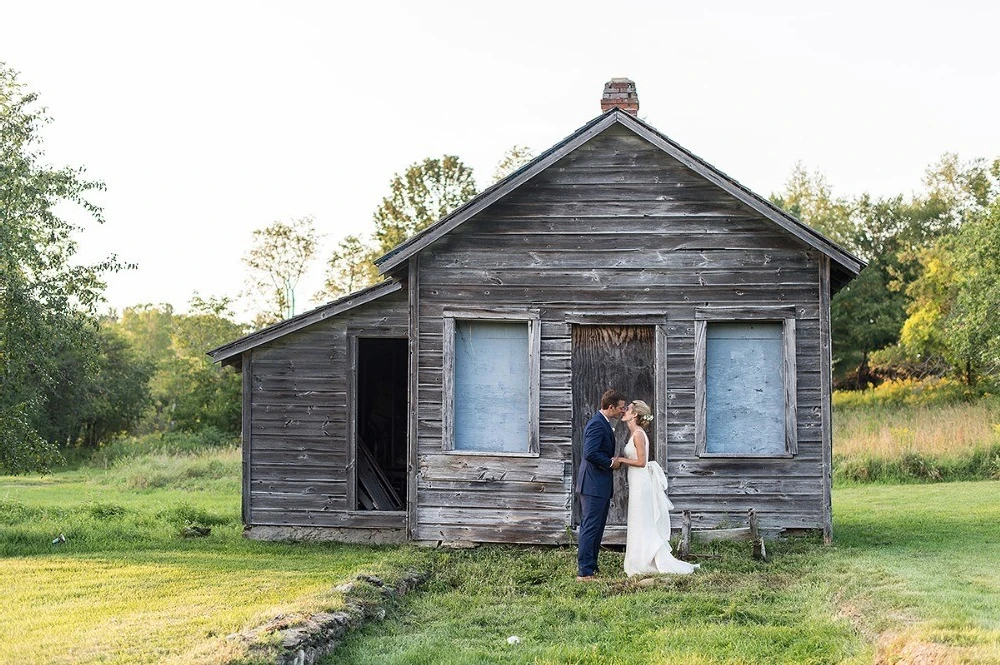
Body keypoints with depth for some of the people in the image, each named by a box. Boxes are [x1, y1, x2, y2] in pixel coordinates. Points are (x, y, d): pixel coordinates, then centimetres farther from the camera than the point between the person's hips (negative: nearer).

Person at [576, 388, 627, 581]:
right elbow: (590, 453, -26)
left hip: (601, 485, 11)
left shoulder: (603, 423, 17)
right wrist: (610, 463, -14)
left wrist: (613, 461, 6)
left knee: (596, 529, 14)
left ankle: (591, 568, 20)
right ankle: (584, 572, -7)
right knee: (590, 528, -9)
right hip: (594, 485, -11)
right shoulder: (597, 424, -17)